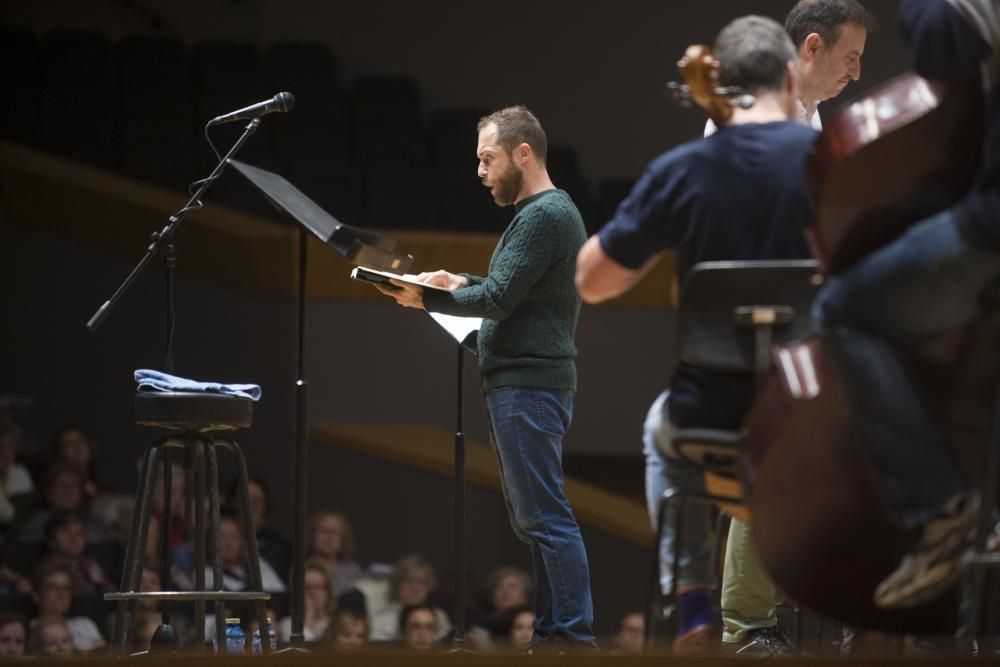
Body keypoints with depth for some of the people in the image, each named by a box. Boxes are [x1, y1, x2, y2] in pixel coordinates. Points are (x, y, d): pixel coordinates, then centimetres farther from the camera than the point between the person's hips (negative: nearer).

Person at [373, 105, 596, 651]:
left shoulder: (544, 217, -14)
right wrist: (461, 283, 13)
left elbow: (497, 300, -18)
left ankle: (574, 637, -15)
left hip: (527, 386, -11)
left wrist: (428, 299, -10)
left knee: (544, 517, -13)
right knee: (533, 517, 11)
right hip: (522, 384, 11)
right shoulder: (549, 212, 20)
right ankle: (551, 632, 12)